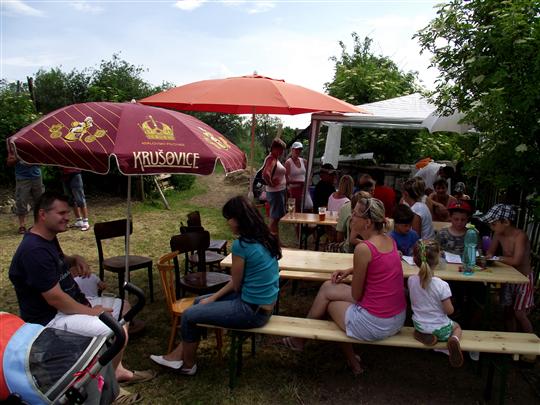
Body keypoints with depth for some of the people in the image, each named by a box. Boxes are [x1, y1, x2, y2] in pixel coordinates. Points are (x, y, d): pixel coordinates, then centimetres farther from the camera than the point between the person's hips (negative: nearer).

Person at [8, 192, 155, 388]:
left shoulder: (48, 238, 5)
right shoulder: (34, 251, -27)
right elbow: (55, 299, -28)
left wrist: (75, 259, 2)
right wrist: (90, 312, -14)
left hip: (73, 303, 11)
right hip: (51, 318, -11)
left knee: (122, 307, 13)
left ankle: (116, 369, 13)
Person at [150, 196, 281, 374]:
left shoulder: (241, 245, -24)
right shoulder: (265, 239, 3)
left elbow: (235, 285, -9)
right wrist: (213, 298, 7)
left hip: (253, 311, -9)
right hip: (264, 304, 9)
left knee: (189, 315, 5)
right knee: (199, 302, 18)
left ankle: (188, 365, 28)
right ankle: (178, 355, 27)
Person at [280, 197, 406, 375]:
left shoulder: (363, 248, -22)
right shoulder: (389, 240, 2)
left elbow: (356, 295, -13)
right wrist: (350, 270, 9)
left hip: (376, 325, -7)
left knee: (329, 301, 16)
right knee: (328, 287, 18)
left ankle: (300, 339, 39)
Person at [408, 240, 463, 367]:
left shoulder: (411, 280, -16)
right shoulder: (442, 285, -28)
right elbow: (449, 311, -17)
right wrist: (449, 305, 3)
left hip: (419, 325, 3)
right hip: (440, 329, -3)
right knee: (457, 327, 31)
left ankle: (423, 335, 6)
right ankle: (454, 340, -2)